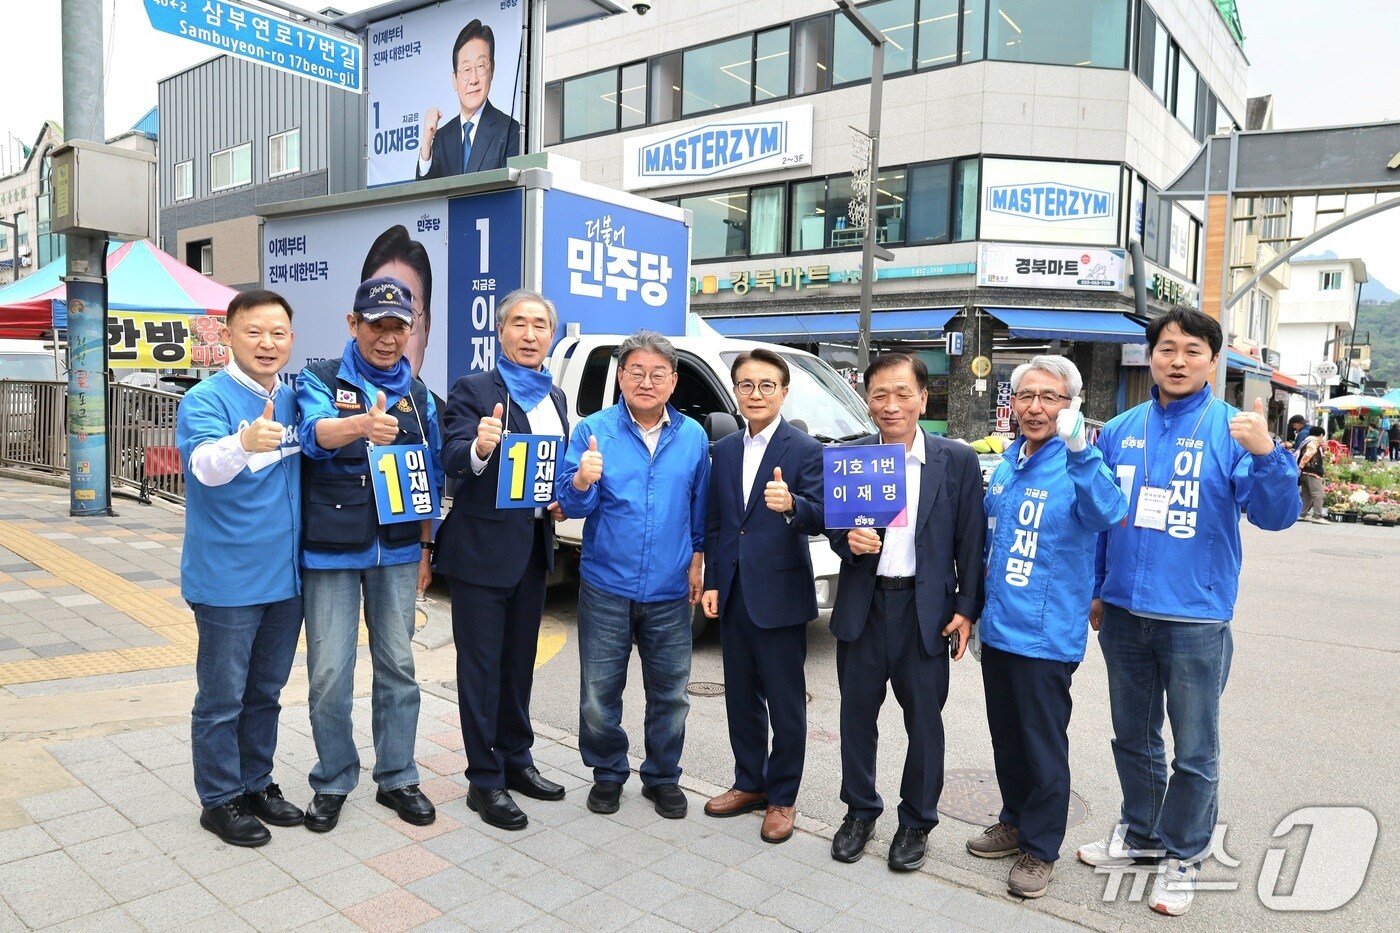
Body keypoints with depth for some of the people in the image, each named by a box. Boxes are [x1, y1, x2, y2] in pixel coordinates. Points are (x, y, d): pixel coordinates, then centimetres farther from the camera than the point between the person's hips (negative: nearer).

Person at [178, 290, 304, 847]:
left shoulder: (291, 400, 6)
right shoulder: (206, 399, -13)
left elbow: (316, 453, 21)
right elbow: (206, 465, -33)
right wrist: (245, 442, -52)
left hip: (285, 576, 6)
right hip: (227, 580, -6)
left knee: (266, 692, 19)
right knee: (223, 698, 7)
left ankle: (256, 784, 34)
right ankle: (220, 800, 24)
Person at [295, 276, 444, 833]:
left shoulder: (417, 395, 7)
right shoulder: (320, 381, -5)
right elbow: (316, 433, -28)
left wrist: (425, 547, 9)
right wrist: (362, 424, -50)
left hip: (397, 551, 3)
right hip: (330, 552, -3)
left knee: (398, 666, 10)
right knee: (330, 673, 2)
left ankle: (397, 778, 25)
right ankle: (333, 782, 22)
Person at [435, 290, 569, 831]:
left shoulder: (554, 397, 11)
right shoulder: (474, 390, -9)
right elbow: (452, 460, -21)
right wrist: (478, 447, -42)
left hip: (534, 546, 7)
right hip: (484, 546, -6)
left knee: (519, 660, 17)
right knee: (482, 665, 3)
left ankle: (516, 760, 32)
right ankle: (484, 780, 15)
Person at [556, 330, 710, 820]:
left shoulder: (693, 436, 3)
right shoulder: (593, 430, -5)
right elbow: (572, 506, -9)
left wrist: (697, 559, 11)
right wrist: (581, 482, -29)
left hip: (670, 592, 2)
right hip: (606, 588, -1)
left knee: (669, 693, 12)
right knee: (599, 694, 9)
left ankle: (663, 777, 31)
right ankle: (607, 773, 31)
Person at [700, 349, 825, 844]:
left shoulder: (806, 450, -8)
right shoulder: (723, 451, 9)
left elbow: (821, 519, -19)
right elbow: (714, 523, 12)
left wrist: (792, 505, -39)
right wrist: (711, 582, 7)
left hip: (780, 595, -5)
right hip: (733, 594, 6)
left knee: (786, 704, 6)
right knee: (741, 697, 17)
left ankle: (782, 797, 22)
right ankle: (749, 783, 33)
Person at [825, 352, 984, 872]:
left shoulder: (957, 461, -3)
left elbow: (970, 541, -1)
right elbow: (834, 528, 6)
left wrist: (966, 609, -5)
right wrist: (848, 540, -16)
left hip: (926, 608, -1)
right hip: (862, 605, 2)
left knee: (924, 721, 10)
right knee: (857, 713, 13)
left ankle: (917, 822, 30)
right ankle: (860, 812, 33)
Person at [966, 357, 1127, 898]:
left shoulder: (1075, 466, -13)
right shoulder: (1006, 463, 8)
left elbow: (1109, 514, -35)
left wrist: (1079, 449, -48)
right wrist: (977, 606, 22)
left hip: (1045, 634, -7)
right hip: (998, 628, 7)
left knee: (1043, 746, 7)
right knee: (1006, 738, 20)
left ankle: (1040, 849, 24)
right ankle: (1015, 823, 39)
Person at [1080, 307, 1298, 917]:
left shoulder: (1231, 429, -8)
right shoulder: (1119, 432, 4)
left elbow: (1275, 515, -16)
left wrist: (1266, 454, -33)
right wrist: (1095, 591, 15)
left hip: (1195, 619, -4)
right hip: (1123, 614, 4)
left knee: (1194, 752, 9)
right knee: (1133, 738, 20)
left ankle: (1181, 855, 28)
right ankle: (1139, 831, 40)